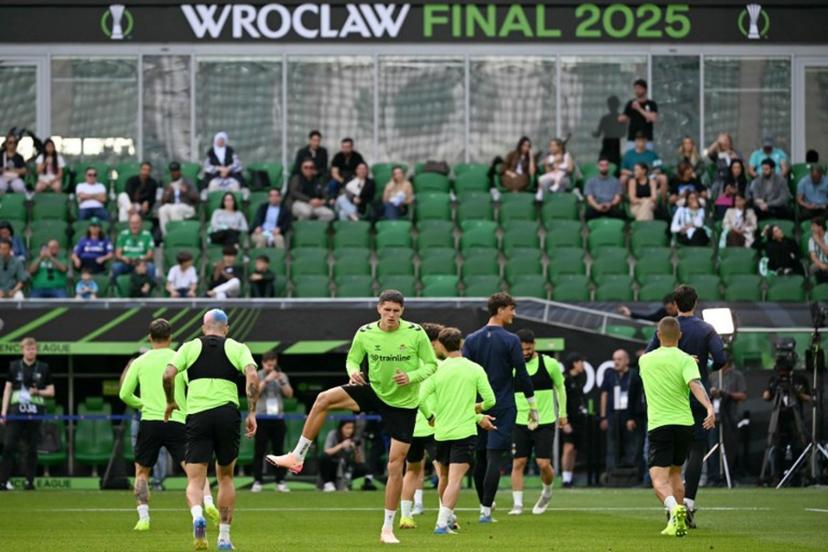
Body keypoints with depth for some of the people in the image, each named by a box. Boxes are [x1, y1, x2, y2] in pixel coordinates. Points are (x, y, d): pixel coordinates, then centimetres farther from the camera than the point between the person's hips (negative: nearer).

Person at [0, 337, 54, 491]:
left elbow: (51, 391, 11)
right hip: (17, 409, -1)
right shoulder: (14, 366, 7)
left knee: (32, 448, 2)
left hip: (35, 411, 1)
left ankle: (29, 481, 8)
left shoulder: (43, 368, 7)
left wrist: (38, 392, -10)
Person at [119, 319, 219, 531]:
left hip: (149, 422, 1)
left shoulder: (140, 362, 8)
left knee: (141, 471, 15)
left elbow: (125, 395, 8)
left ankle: (143, 517, 5)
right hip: (177, 422, -1)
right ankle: (208, 501, -24)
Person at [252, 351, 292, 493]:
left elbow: (289, 394, 4)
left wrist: (282, 381, -10)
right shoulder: (257, 376, 4)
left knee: (279, 450, 2)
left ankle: (280, 482, 5)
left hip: (278, 418, 3)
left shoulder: (282, 376, 12)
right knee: (259, 451, -4)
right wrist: (267, 380, -16)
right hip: (261, 418, -3)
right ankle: (257, 482, -3)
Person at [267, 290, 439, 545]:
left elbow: (431, 365, -6)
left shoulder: (416, 333, -14)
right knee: (323, 399, -19)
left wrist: (411, 377, -25)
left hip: (404, 403, -2)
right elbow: (353, 359, 7)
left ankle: (388, 528, 8)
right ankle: (297, 457, -9)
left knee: (395, 465, -3)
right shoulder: (365, 333, -7)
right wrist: (353, 371, -17)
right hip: (374, 390, 2)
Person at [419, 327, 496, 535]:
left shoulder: (436, 370, -3)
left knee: (444, 476, 20)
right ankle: (442, 521, -21)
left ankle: (446, 516, 31)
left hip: (441, 432, 2)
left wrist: (430, 416, 10)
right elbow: (490, 400, -4)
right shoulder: (475, 369, -4)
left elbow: (421, 398, -10)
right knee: (455, 479, -8)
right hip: (465, 432, -2)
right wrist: (478, 408, 19)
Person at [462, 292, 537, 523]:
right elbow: (522, 376, -6)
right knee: (495, 458, -6)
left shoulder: (471, 340, 5)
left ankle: (484, 507, 19)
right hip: (503, 407, -4)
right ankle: (486, 510, -12)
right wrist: (533, 406, 1)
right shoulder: (511, 341, -7)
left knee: (481, 459, 12)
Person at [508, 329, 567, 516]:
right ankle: (517, 504, 0)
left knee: (543, 463, -7)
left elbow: (560, 387, 10)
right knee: (518, 463, -5)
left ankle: (547, 491, 22)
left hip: (545, 422, -1)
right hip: (520, 422, 1)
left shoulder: (549, 364, -4)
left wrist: (562, 414, 13)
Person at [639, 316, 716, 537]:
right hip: (684, 423, 1)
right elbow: (695, 384, -21)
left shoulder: (645, 360, 7)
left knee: (659, 480, -10)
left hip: (658, 426, -1)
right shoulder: (685, 360, -3)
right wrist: (710, 408, -34)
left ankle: (674, 508, -39)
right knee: (675, 472, 22)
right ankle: (676, 522, 22)